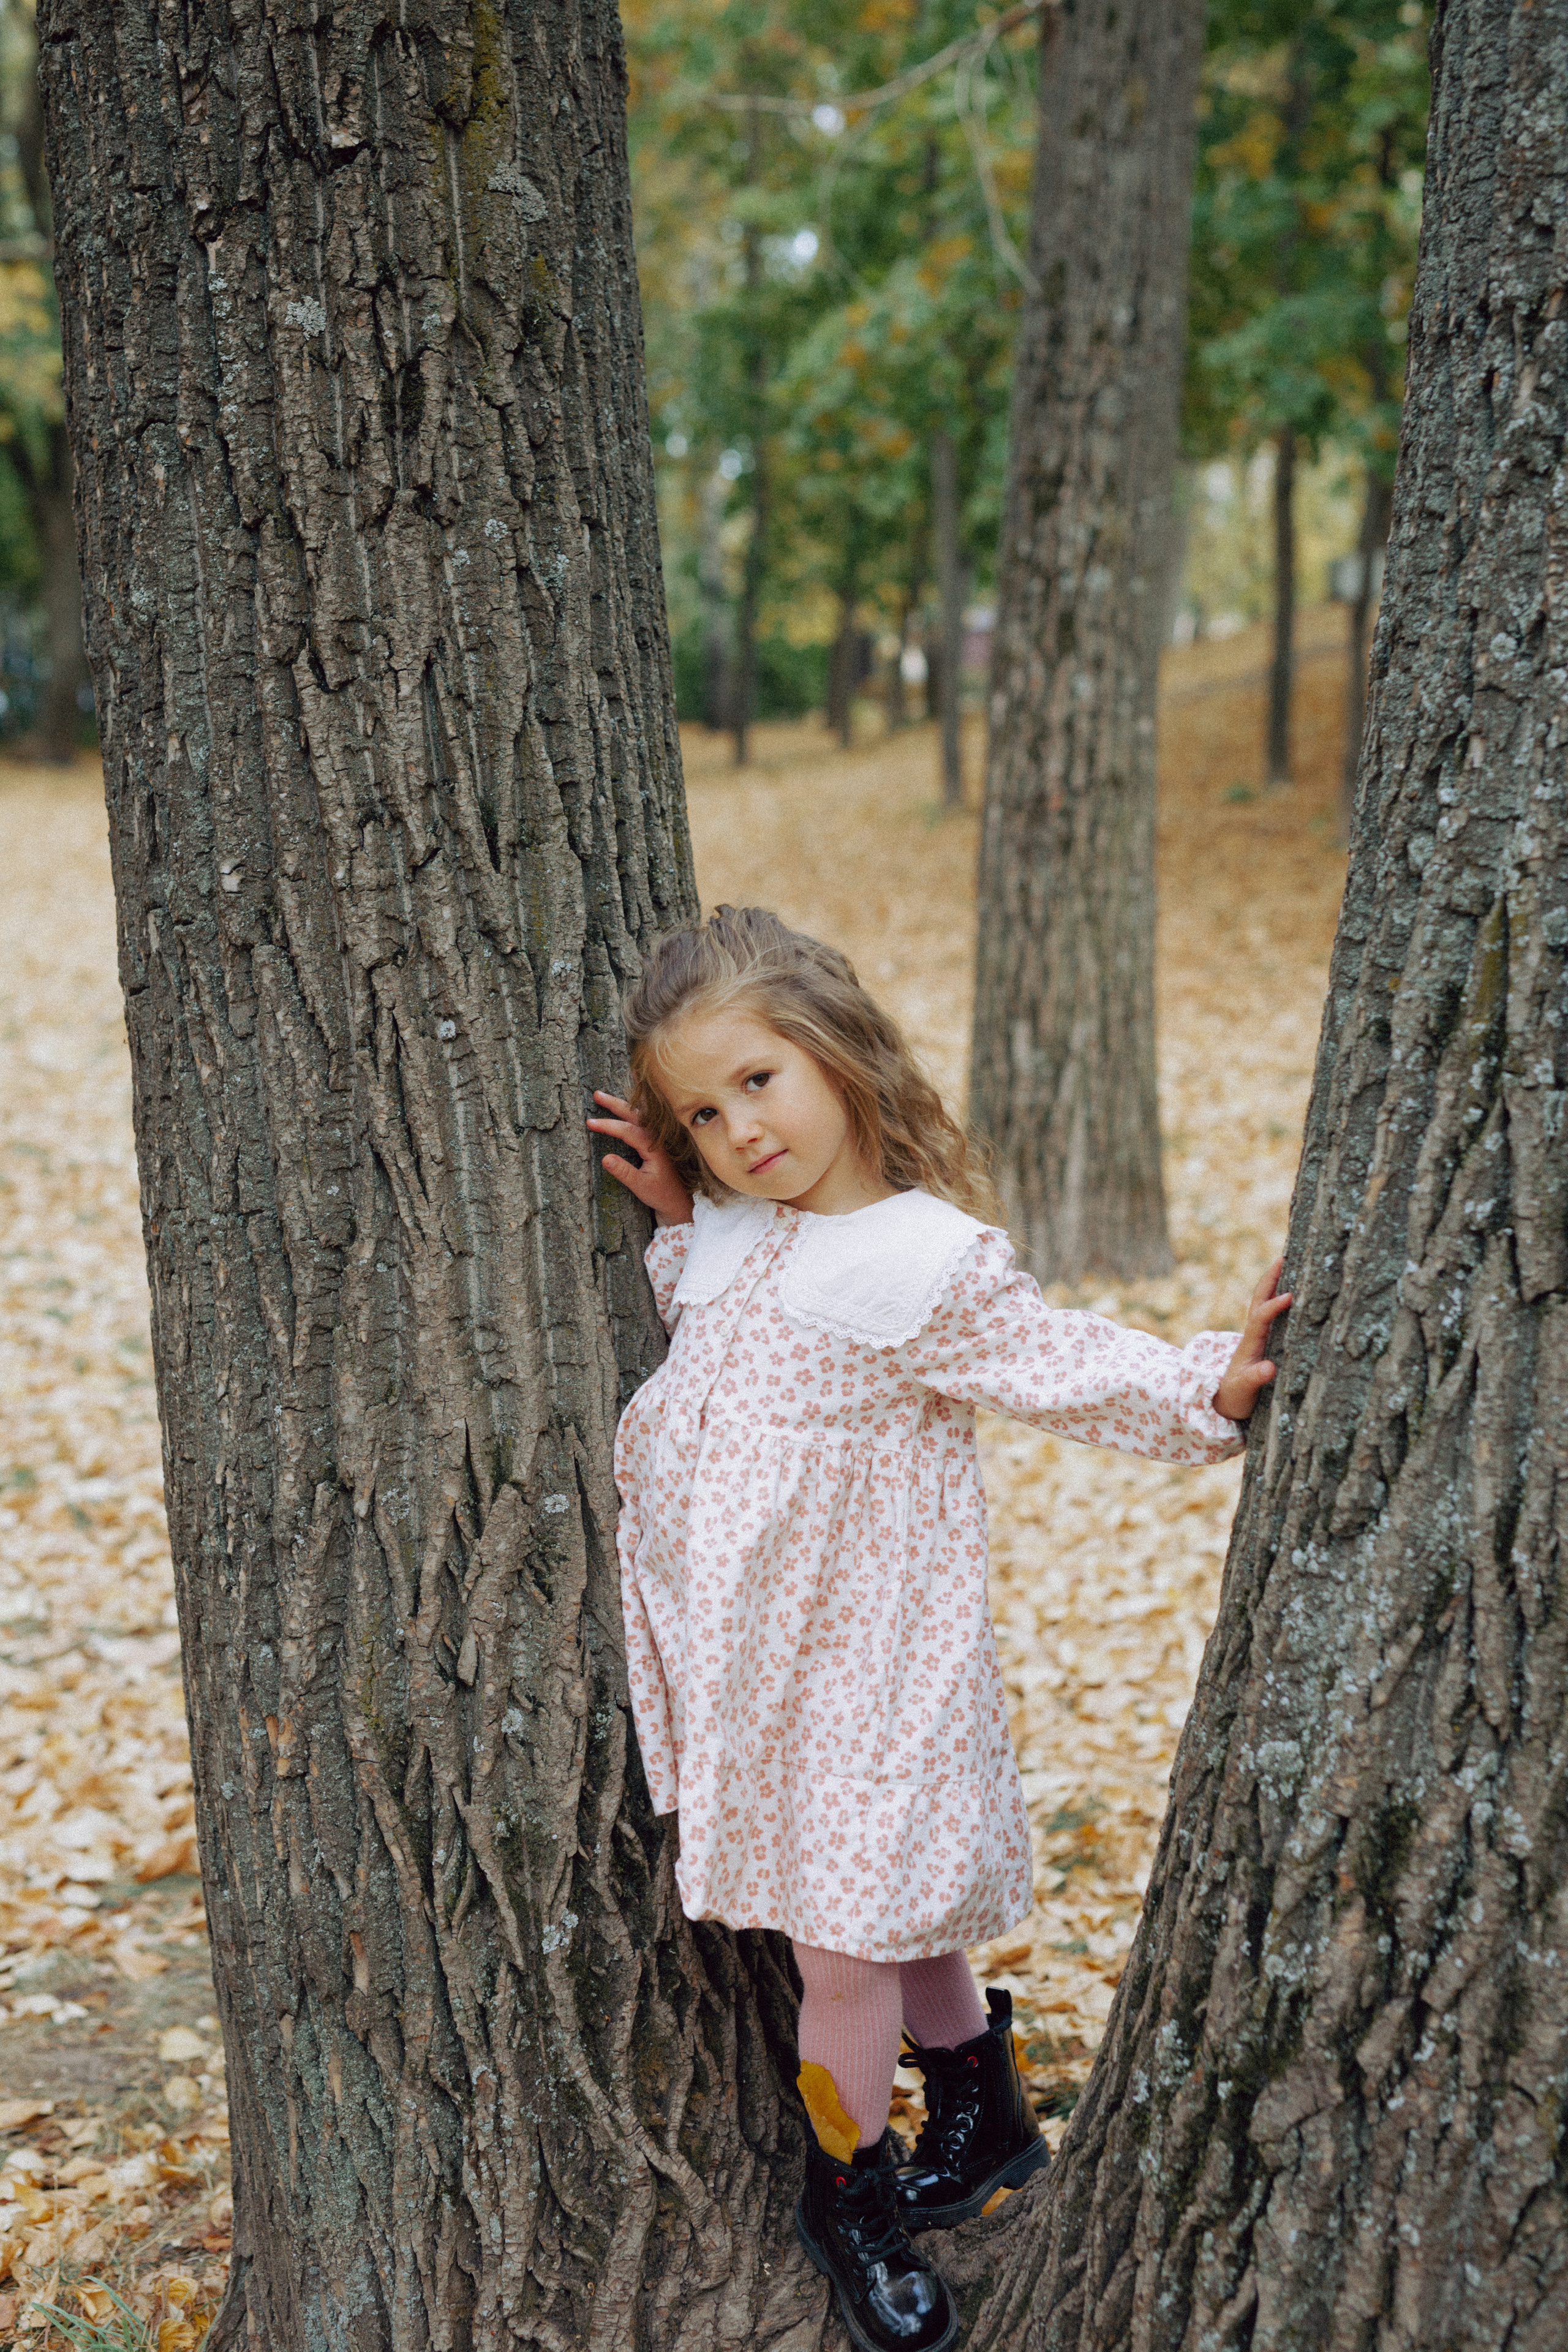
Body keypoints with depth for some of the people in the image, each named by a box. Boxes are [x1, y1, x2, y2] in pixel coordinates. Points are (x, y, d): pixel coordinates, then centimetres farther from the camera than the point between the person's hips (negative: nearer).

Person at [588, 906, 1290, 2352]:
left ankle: (852, 2190, 26)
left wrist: (1208, 1390, -19)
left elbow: (1070, 1367, -7)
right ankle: (986, 2116, 40)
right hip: (740, 1645, 6)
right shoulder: (728, 1234, 4)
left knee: (850, 1934, 2)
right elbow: (697, 1349, 20)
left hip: (854, 1653, -6)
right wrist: (673, 1217, 6)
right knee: (885, 1912, 19)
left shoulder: (924, 1262, -15)